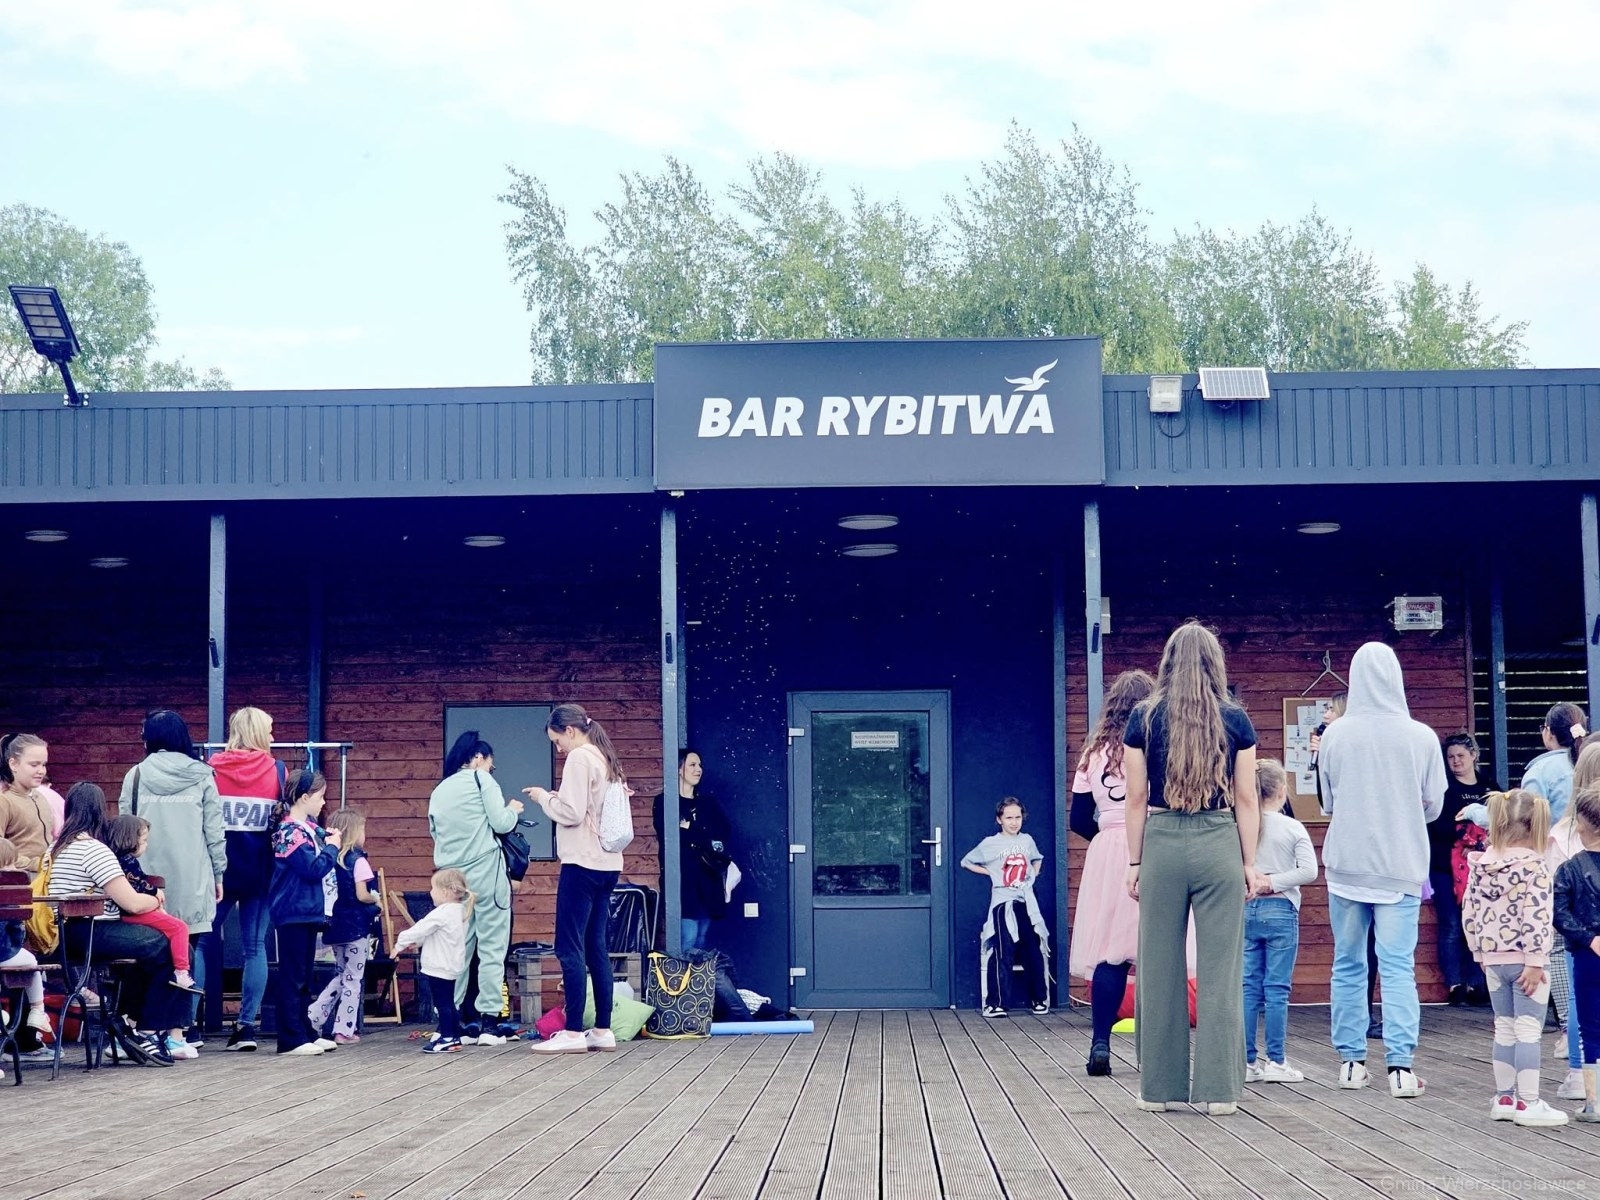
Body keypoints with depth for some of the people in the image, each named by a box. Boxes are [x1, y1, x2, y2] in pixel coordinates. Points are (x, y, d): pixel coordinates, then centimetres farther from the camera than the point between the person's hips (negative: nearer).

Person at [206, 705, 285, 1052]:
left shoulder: (213, 769, 0)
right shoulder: (277, 770, 0)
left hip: (220, 867, 0)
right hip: (259, 870, 0)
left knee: (205, 942, 7)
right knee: (254, 947, 4)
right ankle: (247, 1025, 0)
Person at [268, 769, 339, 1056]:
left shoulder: (307, 827, 11)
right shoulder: (291, 831, -18)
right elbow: (314, 868, -20)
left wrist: (329, 838, -1)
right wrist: (332, 848, -8)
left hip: (307, 911, 10)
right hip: (293, 911, -10)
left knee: (304, 977, 15)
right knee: (292, 977, -5)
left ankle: (305, 1032, 22)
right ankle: (291, 1039, -3)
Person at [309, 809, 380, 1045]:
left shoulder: (331, 859, 5)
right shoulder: (358, 861, -12)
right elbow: (362, 895, -15)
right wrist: (376, 899, 2)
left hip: (335, 925, 6)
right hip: (356, 926, -6)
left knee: (342, 976, 20)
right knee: (353, 979, 3)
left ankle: (313, 1016, 10)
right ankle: (344, 1029, 3)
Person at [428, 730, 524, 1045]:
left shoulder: (439, 791, 16)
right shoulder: (481, 779, -1)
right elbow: (501, 823, -7)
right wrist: (513, 809, 13)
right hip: (485, 874, -5)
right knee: (491, 947, -3)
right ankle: (488, 1021, -8)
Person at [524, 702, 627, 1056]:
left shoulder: (579, 758, -10)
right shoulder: (606, 759, 17)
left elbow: (570, 813, -17)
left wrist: (544, 798, -2)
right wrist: (556, 798, 12)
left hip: (582, 864, -9)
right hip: (606, 864, 9)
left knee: (570, 947, -6)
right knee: (596, 947, 9)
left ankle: (573, 1032, -8)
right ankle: (603, 1030, 9)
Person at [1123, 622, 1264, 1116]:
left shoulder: (1144, 718, 2)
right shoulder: (1234, 720, 1)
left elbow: (1136, 798, 2)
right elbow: (1245, 799, 2)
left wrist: (1134, 862, 8)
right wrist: (1250, 863, 9)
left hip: (1161, 844, 1)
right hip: (1219, 846, 0)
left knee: (1160, 968, 6)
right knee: (1220, 969, 3)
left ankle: (1159, 1087, 11)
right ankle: (1218, 1089, 3)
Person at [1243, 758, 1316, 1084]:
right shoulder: (1293, 828, -6)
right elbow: (1309, 871, -13)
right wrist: (1274, 881, -8)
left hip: (1246, 910, 3)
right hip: (1280, 912, -3)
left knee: (1249, 987, 7)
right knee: (1277, 989, 2)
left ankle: (1247, 1061, 9)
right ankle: (1275, 1062, 4)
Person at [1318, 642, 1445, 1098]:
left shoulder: (1335, 735, -5)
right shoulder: (1421, 737, -6)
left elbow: (1326, 804, 6)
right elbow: (1433, 805, 4)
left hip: (1347, 864, 1)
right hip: (1401, 867, -1)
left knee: (1348, 964, 11)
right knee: (1398, 966, 0)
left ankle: (1351, 1061, 15)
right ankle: (1400, 1065, -8)